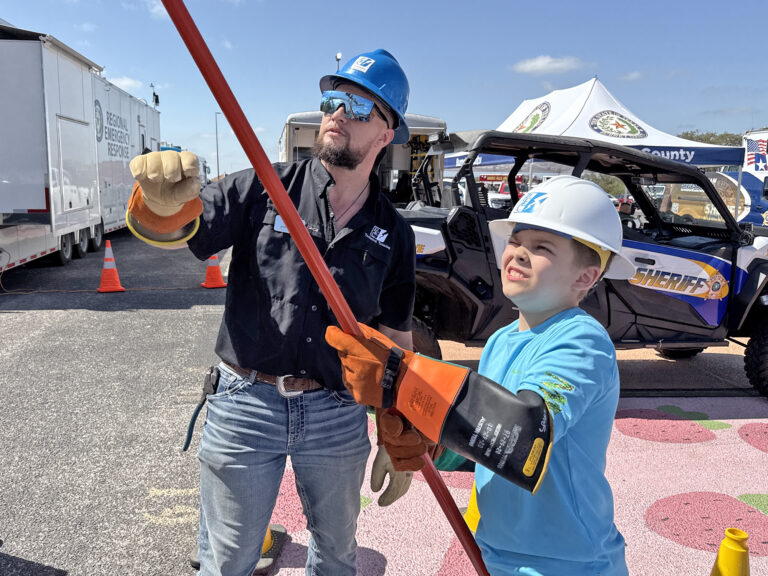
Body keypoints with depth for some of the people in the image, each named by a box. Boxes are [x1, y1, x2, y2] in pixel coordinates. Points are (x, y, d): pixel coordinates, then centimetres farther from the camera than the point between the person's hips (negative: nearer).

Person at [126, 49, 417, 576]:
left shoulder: (393, 233, 1)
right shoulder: (265, 188, -4)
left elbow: (397, 345, 5)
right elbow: (177, 229, -14)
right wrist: (166, 200, -39)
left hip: (339, 416, 2)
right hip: (246, 407, -1)